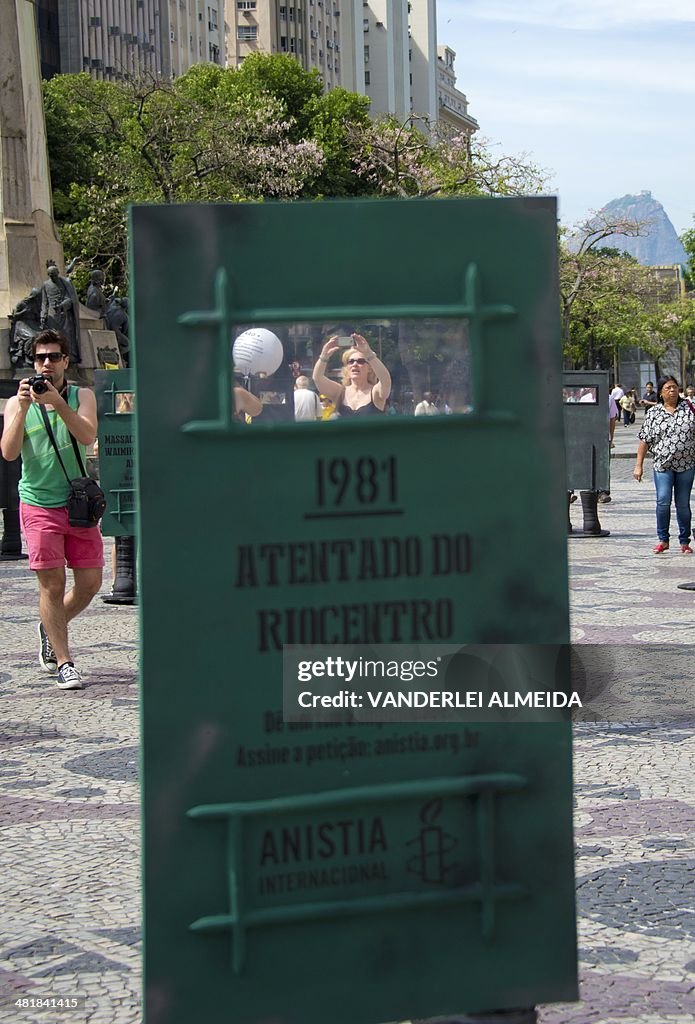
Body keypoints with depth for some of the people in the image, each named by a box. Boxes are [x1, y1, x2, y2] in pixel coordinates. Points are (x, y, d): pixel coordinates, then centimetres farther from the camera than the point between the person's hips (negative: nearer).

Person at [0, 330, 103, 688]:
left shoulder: (82, 397, 5)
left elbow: (88, 436, -14)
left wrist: (57, 402, -25)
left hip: (79, 503, 2)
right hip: (39, 505, -2)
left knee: (90, 582, 5)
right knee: (52, 584, -7)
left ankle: (50, 628, 31)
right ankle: (63, 662, 1)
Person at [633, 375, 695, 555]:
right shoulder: (653, 413, 4)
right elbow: (645, 440, 4)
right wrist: (638, 465, 1)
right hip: (662, 465, -1)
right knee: (663, 501, -12)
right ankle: (663, 539, 2)